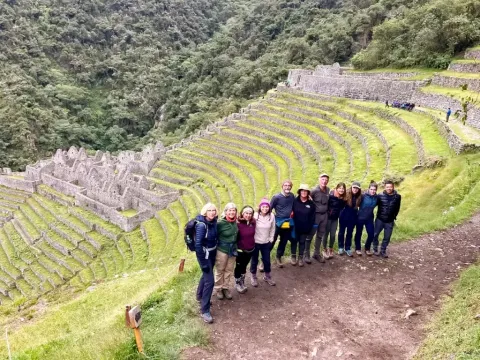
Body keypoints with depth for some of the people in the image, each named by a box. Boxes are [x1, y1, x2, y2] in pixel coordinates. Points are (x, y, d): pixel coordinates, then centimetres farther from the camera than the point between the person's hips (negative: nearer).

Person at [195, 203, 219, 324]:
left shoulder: (213, 222, -5)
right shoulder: (201, 225, -26)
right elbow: (198, 244, -26)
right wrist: (203, 262, -24)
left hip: (212, 252, 8)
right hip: (204, 254, -8)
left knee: (206, 275, 25)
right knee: (209, 281, -8)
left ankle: (200, 296, 49)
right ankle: (204, 310, 3)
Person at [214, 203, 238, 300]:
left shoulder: (235, 222, -4)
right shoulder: (220, 223, -21)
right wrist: (216, 247, -11)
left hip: (233, 249, 5)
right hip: (222, 250, -5)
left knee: (229, 270, 17)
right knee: (220, 270, 11)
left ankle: (225, 288, 34)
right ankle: (218, 289, 28)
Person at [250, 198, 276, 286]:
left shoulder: (271, 216, -9)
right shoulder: (255, 216, -17)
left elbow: (273, 229, 3)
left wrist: (271, 240, 4)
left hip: (266, 243, 3)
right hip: (255, 242, -2)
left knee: (267, 260, 14)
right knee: (254, 260, 12)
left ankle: (267, 277, 36)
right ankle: (254, 277, 31)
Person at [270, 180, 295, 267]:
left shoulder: (292, 196, 1)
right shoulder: (276, 197, -11)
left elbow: (294, 206, 19)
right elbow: (270, 208, -6)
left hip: (288, 223, 5)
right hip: (278, 222, -4)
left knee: (284, 241, 15)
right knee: (271, 241, -3)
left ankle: (278, 258, 33)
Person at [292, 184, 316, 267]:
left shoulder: (311, 204, -4)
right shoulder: (295, 201, -9)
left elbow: (312, 217, 0)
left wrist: (310, 228, -3)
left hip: (305, 228, 1)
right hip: (295, 227, -1)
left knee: (302, 242, 13)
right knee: (294, 241, 13)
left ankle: (300, 258, 25)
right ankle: (293, 256, 29)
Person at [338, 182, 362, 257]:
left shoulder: (359, 197, -5)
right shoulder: (346, 194, -16)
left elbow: (358, 206, 7)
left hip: (353, 217, 3)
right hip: (344, 216, -3)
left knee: (350, 233, 12)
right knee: (341, 232, 11)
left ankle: (348, 248, 24)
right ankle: (341, 247, 25)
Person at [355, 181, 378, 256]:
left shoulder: (376, 197, -4)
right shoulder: (363, 196, -18)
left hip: (369, 218, 4)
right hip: (360, 217, -4)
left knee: (371, 234, 3)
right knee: (358, 233, 9)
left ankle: (367, 249, 24)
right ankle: (358, 249, 26)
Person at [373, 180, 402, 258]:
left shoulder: (397, 197, -5)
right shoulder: (380, 196, -12)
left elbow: (397, 209, 7)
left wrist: (393, 217, 10)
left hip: (390, 221, 1)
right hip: (379, 219, -1)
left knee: (387, 237, 9)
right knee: (375, 234, 7)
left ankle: (383, 251, 24)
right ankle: (375, 249, 24)